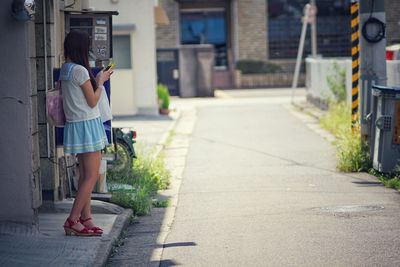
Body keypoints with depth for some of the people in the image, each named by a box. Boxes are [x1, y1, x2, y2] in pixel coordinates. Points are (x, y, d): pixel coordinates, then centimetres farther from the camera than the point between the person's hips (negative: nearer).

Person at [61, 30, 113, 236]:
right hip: (87, 125, -9)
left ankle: (85, 219, 11)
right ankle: (73, 221, -9)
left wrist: (97, 79, 19)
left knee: (85, 175, 11)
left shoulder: (65, 70, 11)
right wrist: (100, 82, 3)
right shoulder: (80, 70, -16)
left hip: (75, 125, 9)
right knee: (91, 176, -8)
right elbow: (92, 101, -11)